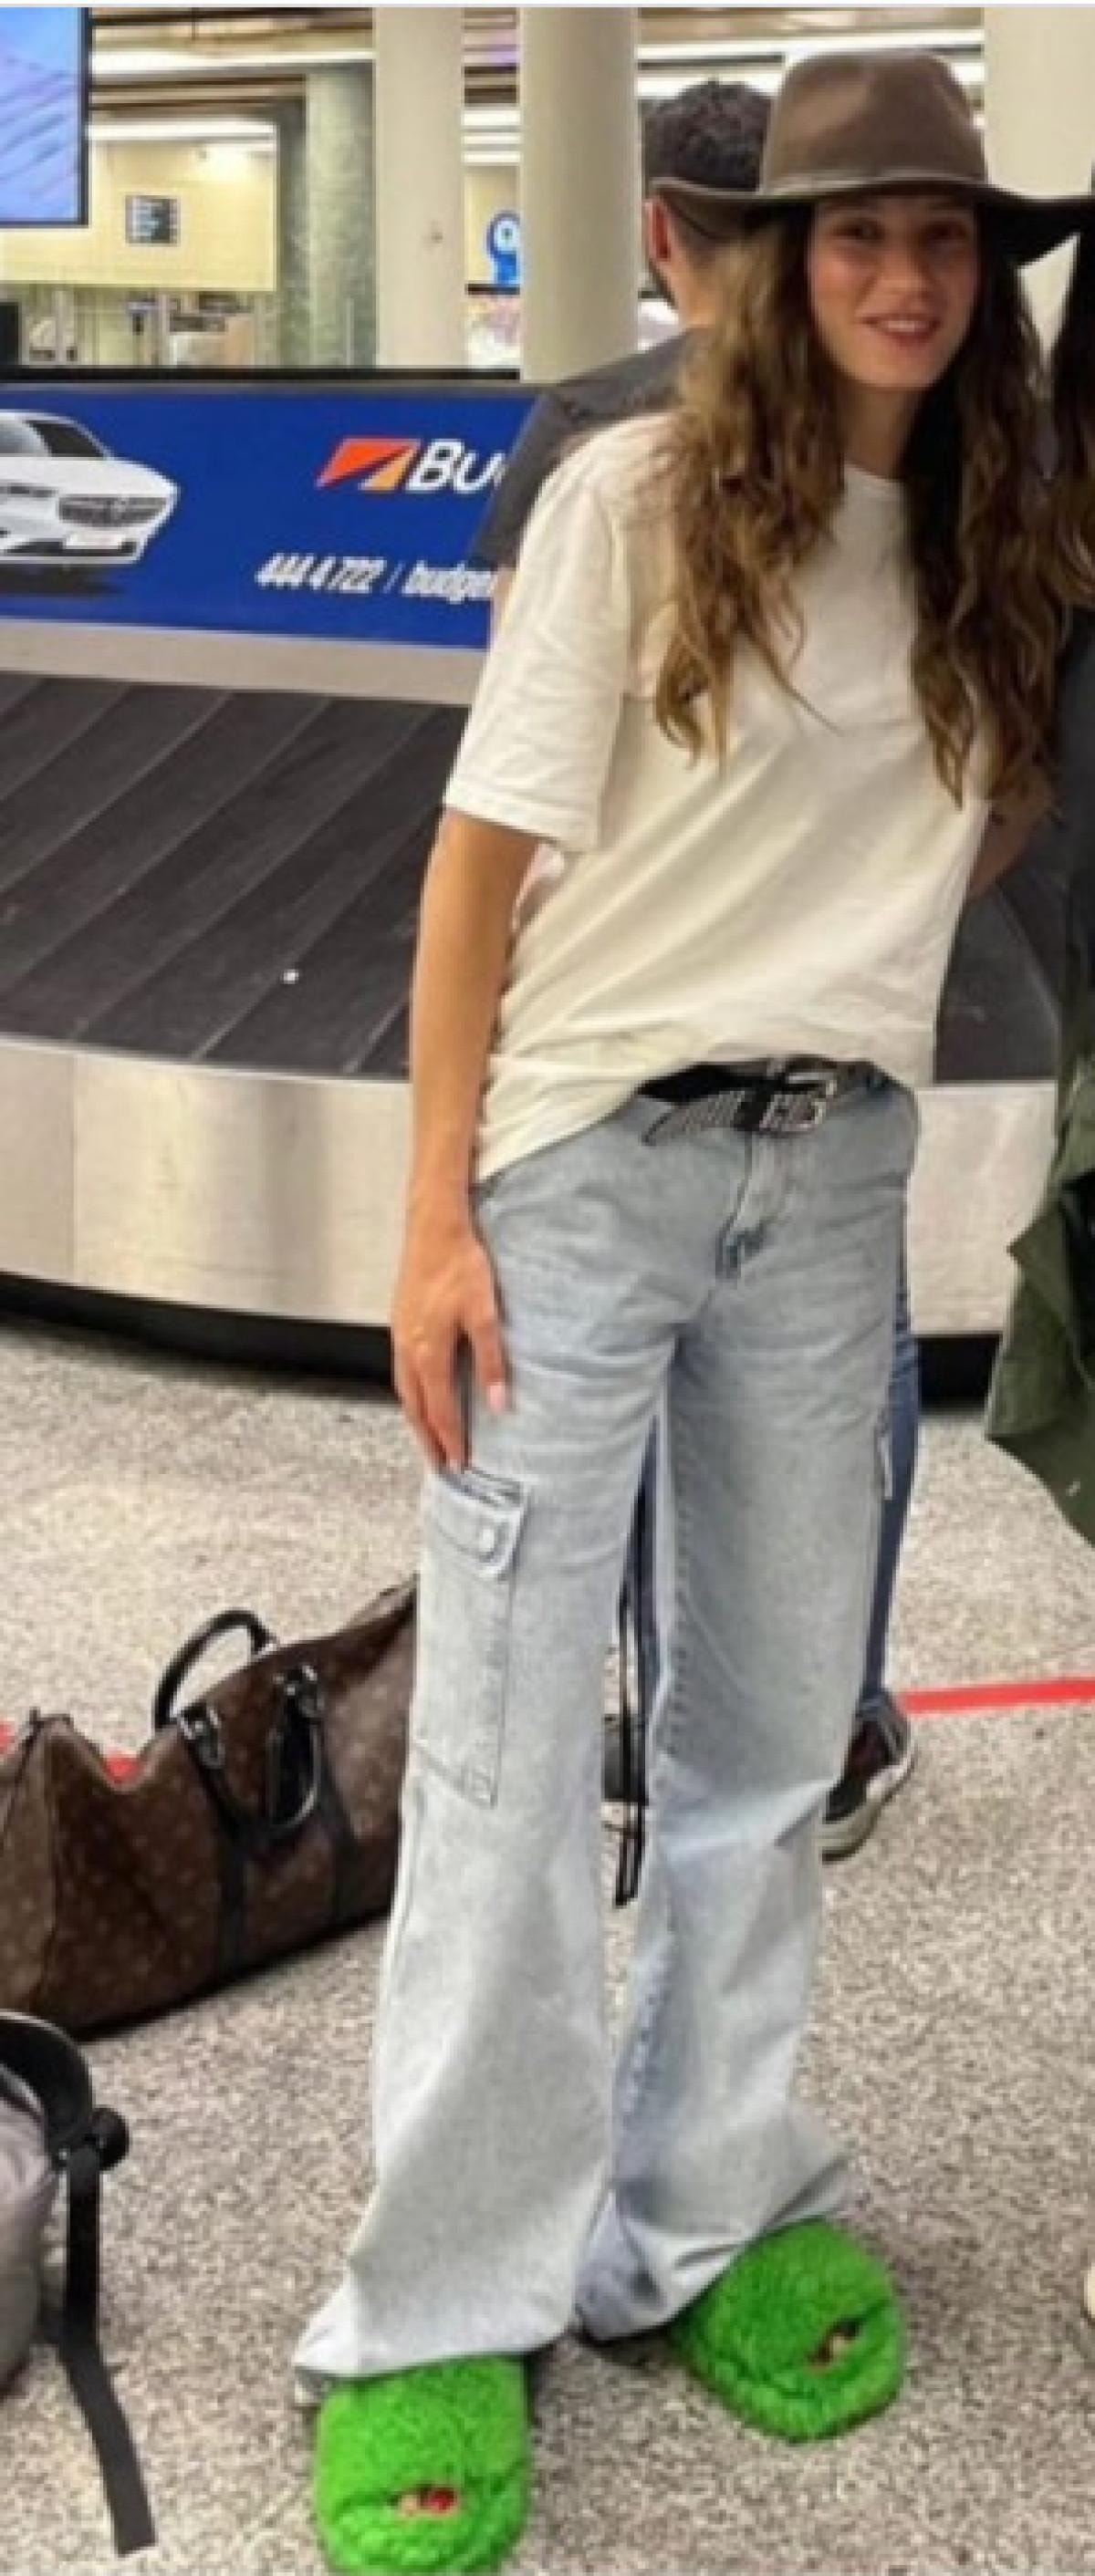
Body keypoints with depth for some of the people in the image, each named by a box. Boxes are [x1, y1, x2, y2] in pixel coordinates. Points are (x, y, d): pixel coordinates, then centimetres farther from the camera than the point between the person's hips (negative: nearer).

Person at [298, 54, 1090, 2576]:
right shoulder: (639, 497, -6)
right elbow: (487, 848, -7)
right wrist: (438, 1213, -12)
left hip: (831, 1182, 5)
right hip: (582, 1156, -5)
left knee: (772, 1735, 11)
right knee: (508, 1749, -3)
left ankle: (709, 2212, 27)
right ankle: (447, 2314, 8)